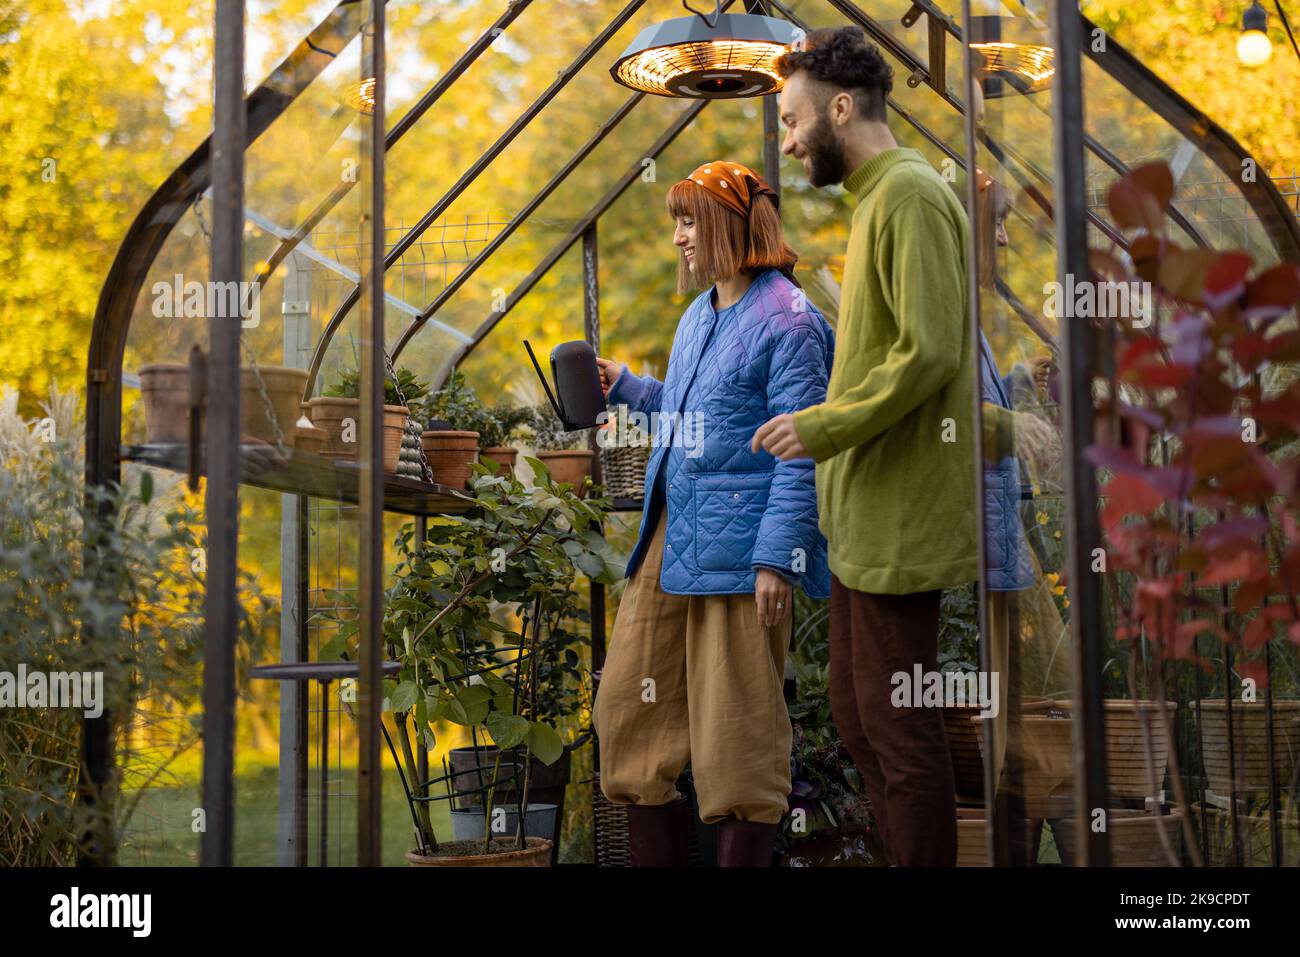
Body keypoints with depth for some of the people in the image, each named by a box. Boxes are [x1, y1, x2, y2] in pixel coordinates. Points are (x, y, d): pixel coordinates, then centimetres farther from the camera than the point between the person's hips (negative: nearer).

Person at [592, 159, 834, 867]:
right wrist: (624, 387, 20)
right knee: (631, 703, 10)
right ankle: (655, 855, 21)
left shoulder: (786, 320, -9)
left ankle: (745, 851, 12)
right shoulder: (696, 317, 18)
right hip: (670, 539, 9)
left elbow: (800, 452, -14)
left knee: (736, 727, -1)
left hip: (738, 548, -9)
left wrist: (777, 556, -18)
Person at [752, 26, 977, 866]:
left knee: (899, 729, -2)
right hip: (867, 513, 10)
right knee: (856, 710, 17)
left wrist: (822, 428, -16)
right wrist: (824, 428, 13)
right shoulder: (878, 196, 16)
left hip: (898, 516, -10)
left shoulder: (910, 195, -14)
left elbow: (931, 353, -22)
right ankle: (909, 855, 27)